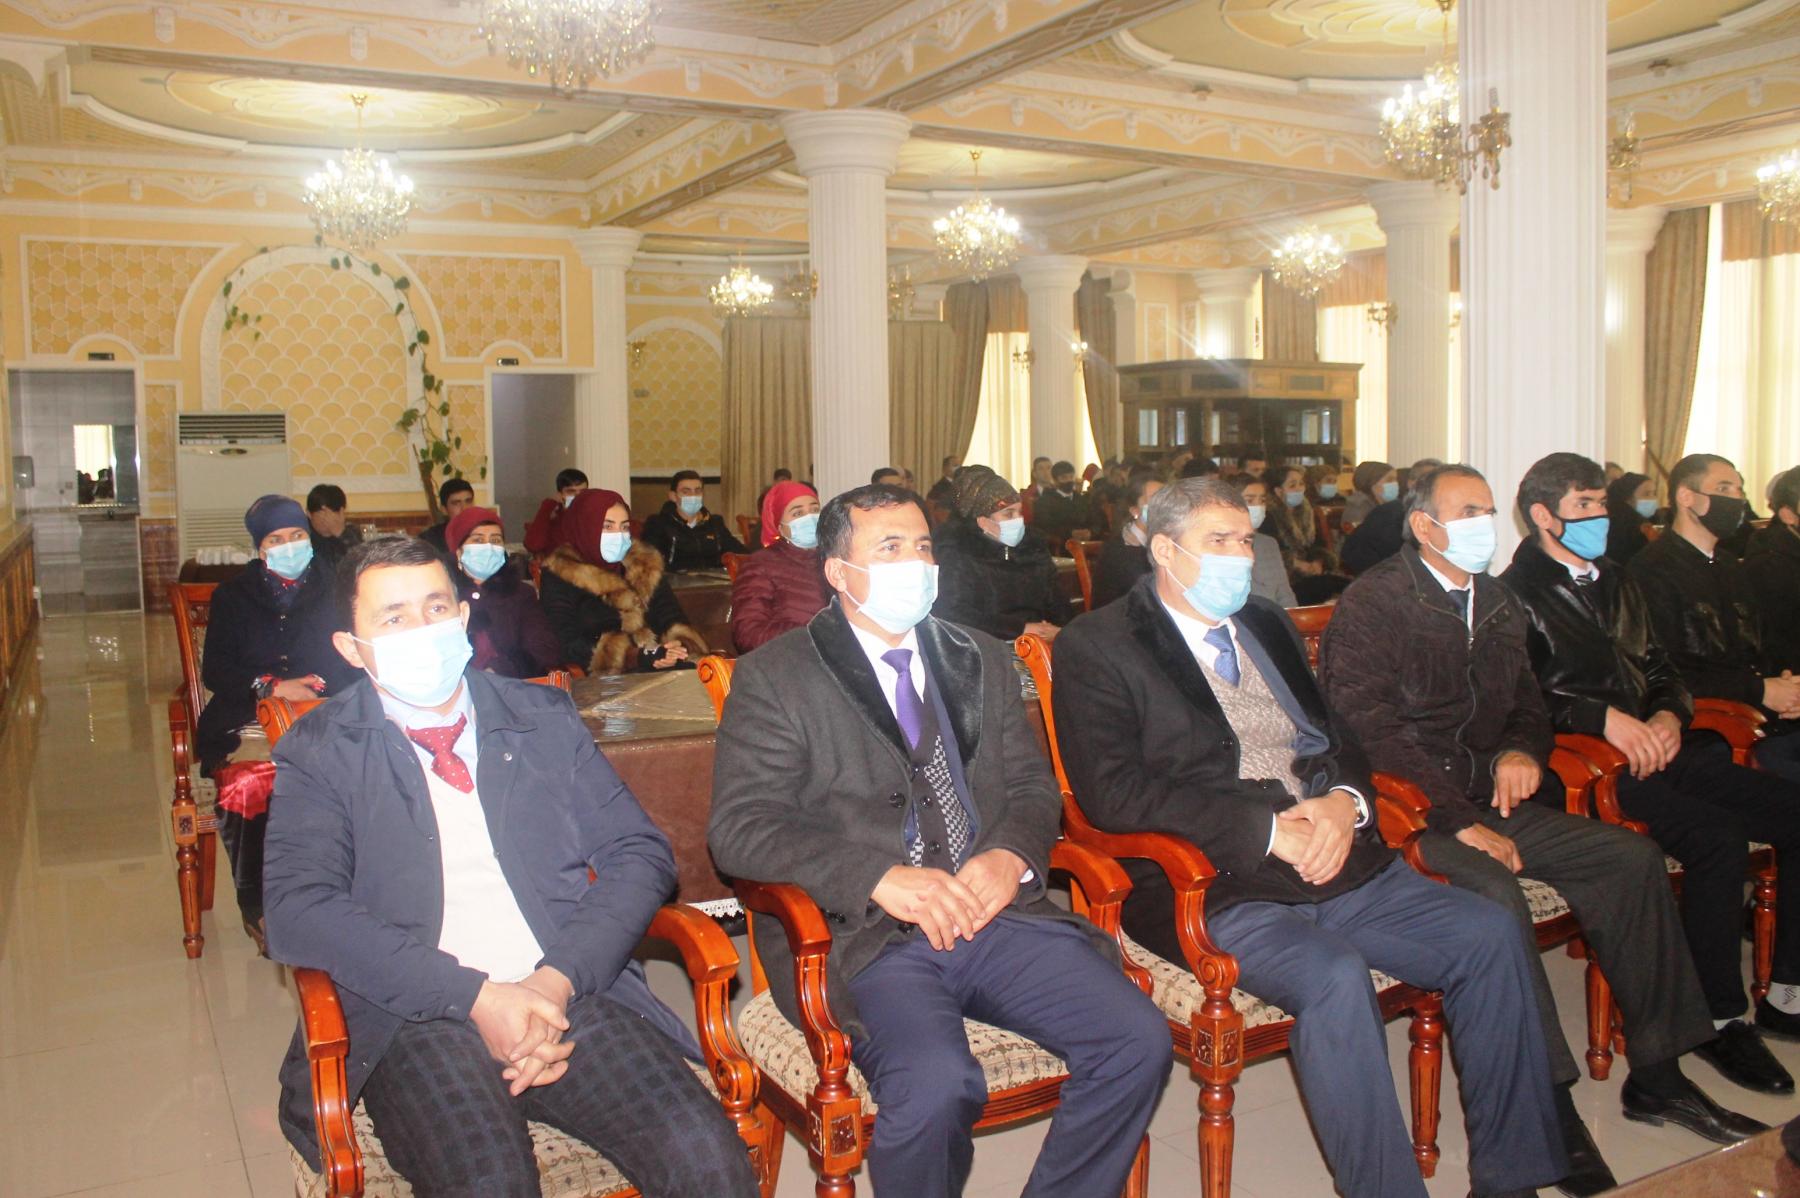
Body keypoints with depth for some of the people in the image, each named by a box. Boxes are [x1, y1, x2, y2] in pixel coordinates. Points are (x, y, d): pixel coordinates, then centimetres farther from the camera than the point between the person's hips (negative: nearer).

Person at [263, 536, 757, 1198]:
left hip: (570, 995, 2)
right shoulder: (319, 752, 8)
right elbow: (299, 912, -7)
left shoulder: (544, 718, 15)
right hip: (416, 1018, -1)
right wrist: (475, 996, -17)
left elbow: (639, 855, 8)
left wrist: (558, 980, -9)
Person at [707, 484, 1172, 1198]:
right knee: (937, 1084, -31)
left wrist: (1013, 856, -6)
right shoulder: (776, 676, 2)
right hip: (864, 935, -4)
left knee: (1139, 1041, -16)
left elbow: (1033, 786, 18)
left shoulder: (982, 662, 19)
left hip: (995, 913, 5)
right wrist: (879, 877, -19)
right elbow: (740, 828, -7)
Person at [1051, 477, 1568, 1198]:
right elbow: (1113, 793, -14)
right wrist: (1267, 830, -18)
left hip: (1336, 863, 7)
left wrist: (1346, 803, -4)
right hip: (1215, 888, -6)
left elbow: (1338, 736, 21)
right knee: (1334, 977, -31)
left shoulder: (1267, 626, 20)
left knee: (1488, 934, -8)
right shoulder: (1096, 647, -3)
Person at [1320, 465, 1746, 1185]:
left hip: (1485, 800, 8)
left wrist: (1521, 751, 1)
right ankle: (1549, 1105, -22)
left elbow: (1529, 703, 26)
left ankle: (1657, 1066, 5)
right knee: (1495, 890, -32)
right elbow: (1373, 735, -16)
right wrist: (1461, 824, -19)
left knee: (1631, 856, -5)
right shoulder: (1372, 605, -9)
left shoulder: (1498, 605, 16)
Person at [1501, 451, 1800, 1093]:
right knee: (1718, 836, -27)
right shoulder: (1516, 595, -3)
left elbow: (1661, 671, 22)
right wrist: (1604, 716, -20)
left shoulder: (1615, 583, 23)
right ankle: (1724, 1017, -12)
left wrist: (1668, 715, 0)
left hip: (1656, 743, 8)